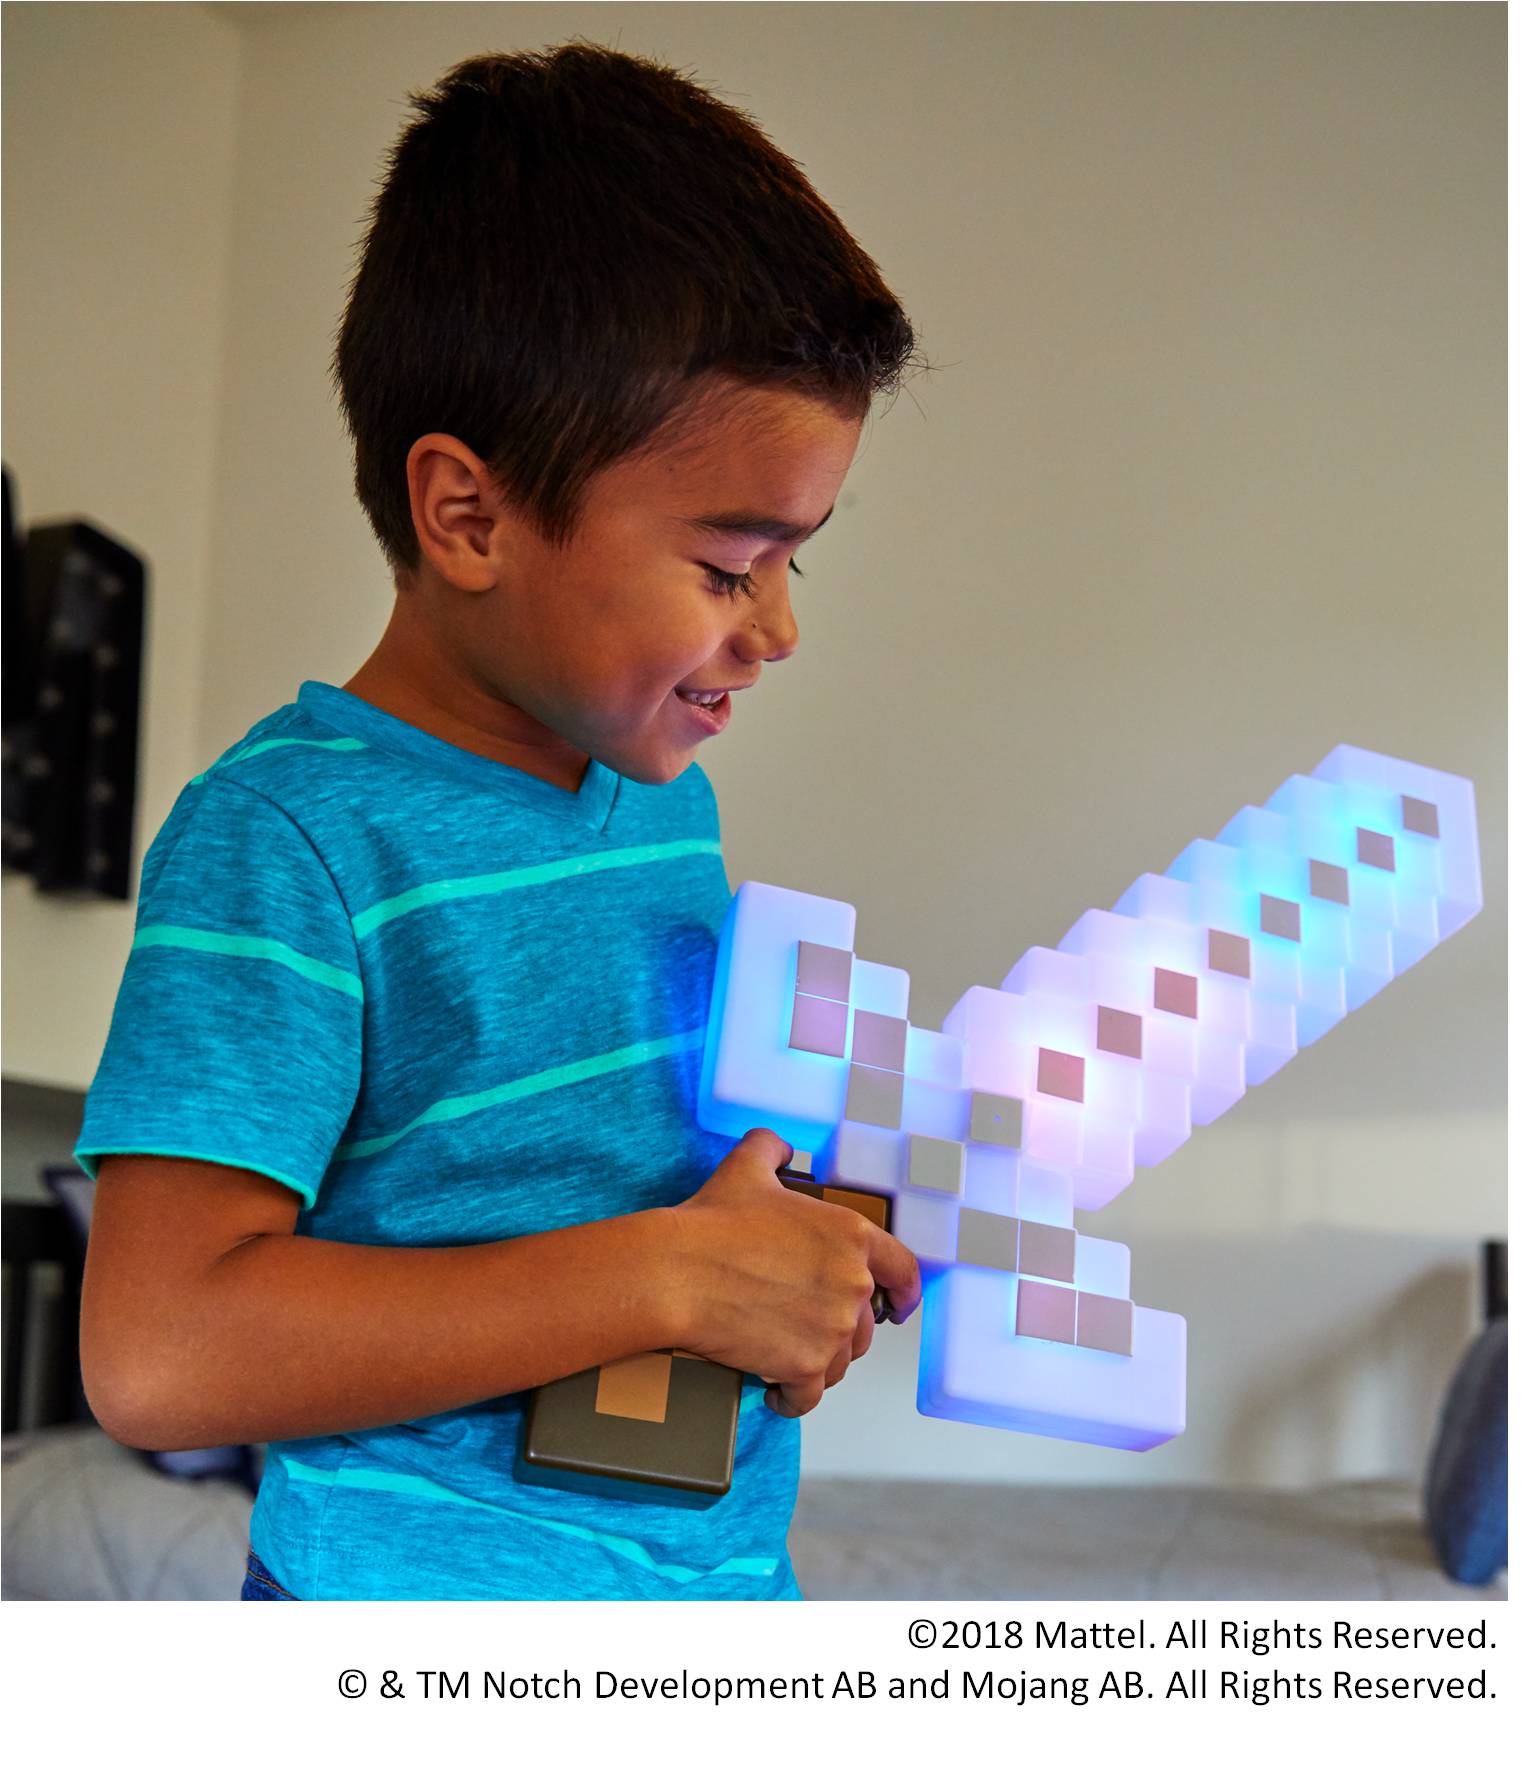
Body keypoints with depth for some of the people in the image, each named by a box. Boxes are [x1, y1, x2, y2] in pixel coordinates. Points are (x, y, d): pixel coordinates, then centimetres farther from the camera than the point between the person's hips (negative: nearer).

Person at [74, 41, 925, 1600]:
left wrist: (813, 1268, -2)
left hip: (727, 1584, 7)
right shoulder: (285, 838, -19)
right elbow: (156, 1352, -28)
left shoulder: (669, 796, 4)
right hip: (424, 1647, -7)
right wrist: (676, 1277, -26)